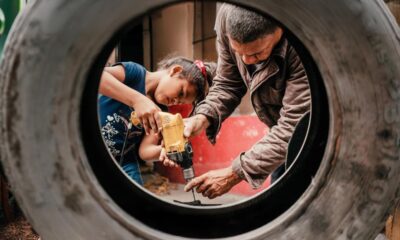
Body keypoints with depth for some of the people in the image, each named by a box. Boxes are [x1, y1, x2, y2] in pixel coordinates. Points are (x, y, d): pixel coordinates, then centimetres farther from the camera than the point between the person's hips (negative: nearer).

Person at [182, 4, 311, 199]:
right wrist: (203, 117, -27)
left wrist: (236, 173, -33)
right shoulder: (227, 16, -20)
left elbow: (295, 127, -33)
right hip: (282, 126, 5)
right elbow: (228, 84, -8)